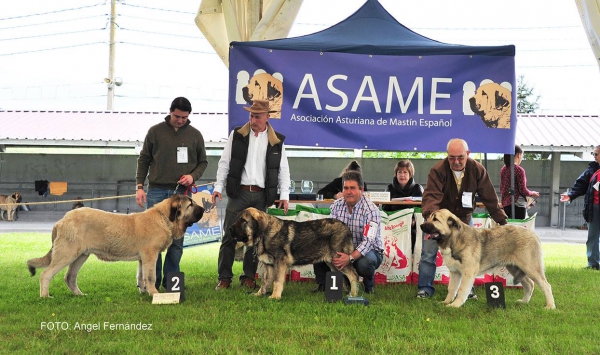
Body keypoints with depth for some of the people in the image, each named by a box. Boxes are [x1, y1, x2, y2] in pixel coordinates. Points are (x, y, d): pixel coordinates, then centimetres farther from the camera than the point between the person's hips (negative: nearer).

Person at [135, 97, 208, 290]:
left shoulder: (195, 135, 8)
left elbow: (202, 162, 14)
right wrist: (140, 186, 0)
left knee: (177, 238, 2)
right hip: (157, 191, -1)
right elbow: (143, 160, 7)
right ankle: (153, 279, 6)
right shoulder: (155, 131, 4)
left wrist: (193, 176, -6)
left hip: (181, 192, 1)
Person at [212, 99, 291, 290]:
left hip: (261, 196, 1)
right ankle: (224, 277, 5)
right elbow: (225, 163, 6)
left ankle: (249, 277, 16)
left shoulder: (277, 140, 6)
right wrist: (218, 186, -2)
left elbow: (283, 170, 8)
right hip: (238, 193, -1)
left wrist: (284, 195, 0)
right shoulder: (237, 135, 4)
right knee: (229, 236, -1)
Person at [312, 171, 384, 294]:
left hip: (369, 251, -4)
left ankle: (369, 283, -1)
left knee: (364, 263, -38)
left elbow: (368, 241, -29)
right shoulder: (336, 205, -2)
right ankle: (322, 284, 5)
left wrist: (350, 257, -44)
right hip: (343, 250, 4)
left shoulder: (371, 210, -20)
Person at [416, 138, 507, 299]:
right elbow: (431, 196, -35)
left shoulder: (477, 170, -14)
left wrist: (502, 221, -9)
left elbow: (490, 197, -9)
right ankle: (425, 288, 8)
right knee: (429, 254, -3)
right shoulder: (438, 171, -24)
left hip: (464, 218, 2)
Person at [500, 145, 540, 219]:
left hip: (505, 203, 7)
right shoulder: (519, 170, -13)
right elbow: (523, 190, -12)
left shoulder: (503, 169, 8)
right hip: (518, 204, -7)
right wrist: (532, 193, 6)